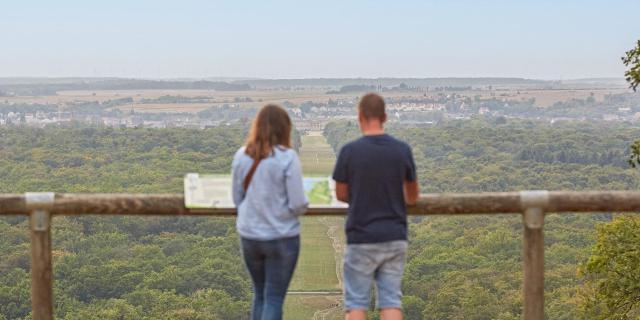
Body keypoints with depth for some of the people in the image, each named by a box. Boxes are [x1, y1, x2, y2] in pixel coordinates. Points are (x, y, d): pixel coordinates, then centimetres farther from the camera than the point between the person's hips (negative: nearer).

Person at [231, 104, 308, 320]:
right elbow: (298, 204, -14)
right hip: (282, 237, -4)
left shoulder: (241, 156, -1)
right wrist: (302, 207, 8)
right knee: (274, 298, 5)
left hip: (249, 236, 4)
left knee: (260, 294, 20)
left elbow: (237, 198, 7)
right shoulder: (287, 158, -14)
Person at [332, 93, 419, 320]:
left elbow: (341, 194, 1)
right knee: (390, 300, 7)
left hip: (362, 239, -2)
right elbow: (413, 197, 9)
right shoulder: (402, 150, -3)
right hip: (394, 237, 3)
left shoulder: (350, 151, -11)